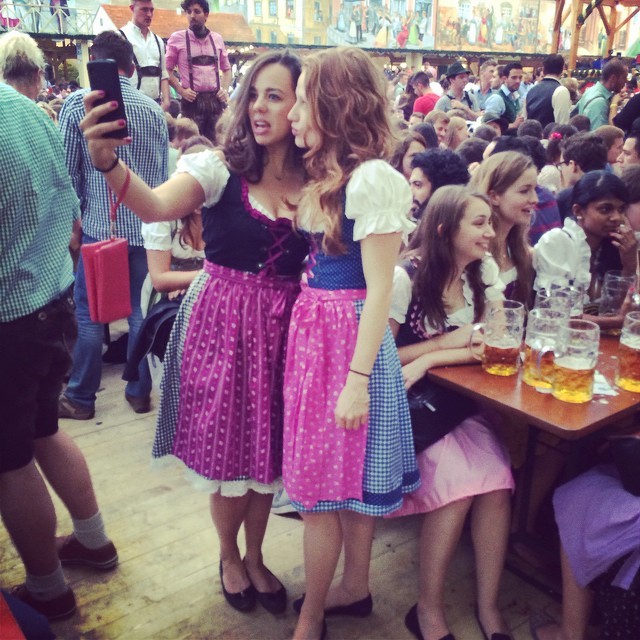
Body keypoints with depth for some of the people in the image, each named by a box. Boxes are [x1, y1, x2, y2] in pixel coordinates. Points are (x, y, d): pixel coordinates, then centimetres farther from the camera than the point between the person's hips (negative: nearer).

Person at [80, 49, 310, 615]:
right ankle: (229, 557, 40)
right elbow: (157, 207, -28)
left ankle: (255, 558, 41)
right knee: (227, 450, 11)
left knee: (268, 450, 15)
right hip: (222, 323, -2)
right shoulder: (219, 168, -9)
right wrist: (108, 161, -44)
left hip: (283, 328, 3)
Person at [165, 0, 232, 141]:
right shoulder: (177, 38, 2)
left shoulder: (217, 38, 12)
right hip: (192, 100, -3)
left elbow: (226, 68, 21)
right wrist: (181, 91, -6)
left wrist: (224, 90, 6)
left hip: (215, 100, 3)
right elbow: (167, 70, 5)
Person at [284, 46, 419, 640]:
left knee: (323, 486, 3)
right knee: (346, 478, 19)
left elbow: (379, 289, -17)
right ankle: (355, 588, 37)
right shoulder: (325, 175, 11)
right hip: (314, 328, 8)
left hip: (349, 335, -8)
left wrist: (357, 380, -17)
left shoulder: (372, 178, -16)